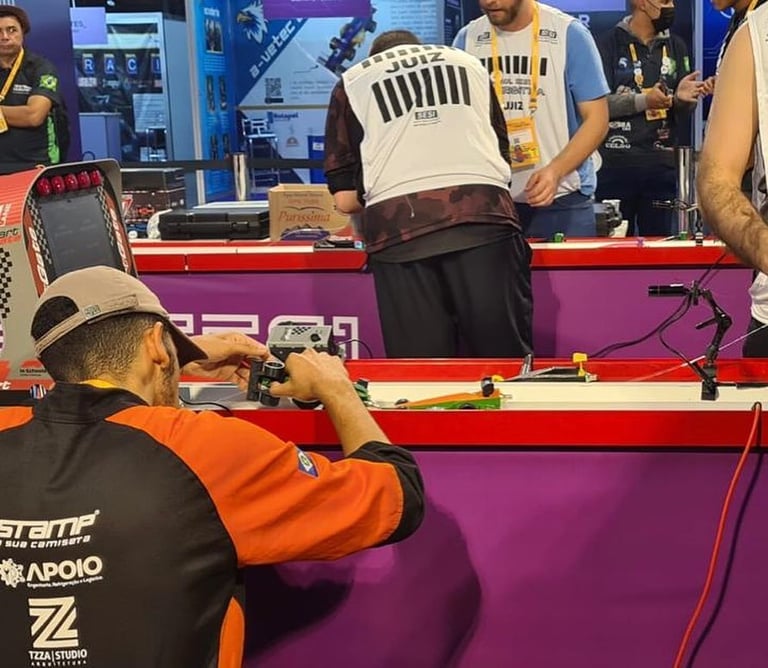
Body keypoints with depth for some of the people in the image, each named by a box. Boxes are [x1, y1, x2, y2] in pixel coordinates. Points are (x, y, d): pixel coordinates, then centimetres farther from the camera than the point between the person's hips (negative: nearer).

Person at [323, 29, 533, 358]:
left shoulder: (352, 81, 22)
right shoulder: (468, 64, 30)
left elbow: (345, 197, 16)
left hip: (401, 229, -1)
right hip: (484, 216, 2)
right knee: (505, 360, 6)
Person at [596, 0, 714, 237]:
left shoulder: (675, 46, 13)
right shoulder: (609, 43, -1)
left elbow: (681, 115, 14)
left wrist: (683, 99, -7)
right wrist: (643, 100, -16)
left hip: (662, 164, 4)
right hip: (616, 162, -4)